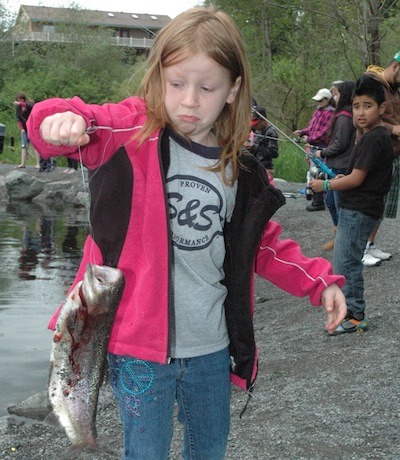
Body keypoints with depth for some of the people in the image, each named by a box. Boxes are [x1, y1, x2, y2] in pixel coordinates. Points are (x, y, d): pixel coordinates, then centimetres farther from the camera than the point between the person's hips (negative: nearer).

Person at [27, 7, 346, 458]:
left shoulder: (240, 171, 2)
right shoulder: (135, 133, -9)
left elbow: (263, 244, 15)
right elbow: (52, 126, -22)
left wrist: (320, 280, 5)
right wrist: (65, 120, -45)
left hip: (212, 348, 4)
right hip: (139, 344, -4)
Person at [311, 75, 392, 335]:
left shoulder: (372, 139, -19)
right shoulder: (381, 135, 13)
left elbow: (356, 179, -19)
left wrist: (326, 185, -7)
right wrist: (340, 178, 12)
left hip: (358, 210, -10)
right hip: (363, 208, 10)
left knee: (346, 262, -5)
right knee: (349, 260, 17)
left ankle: (355, 317, 2)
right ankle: (353, 311, 27)